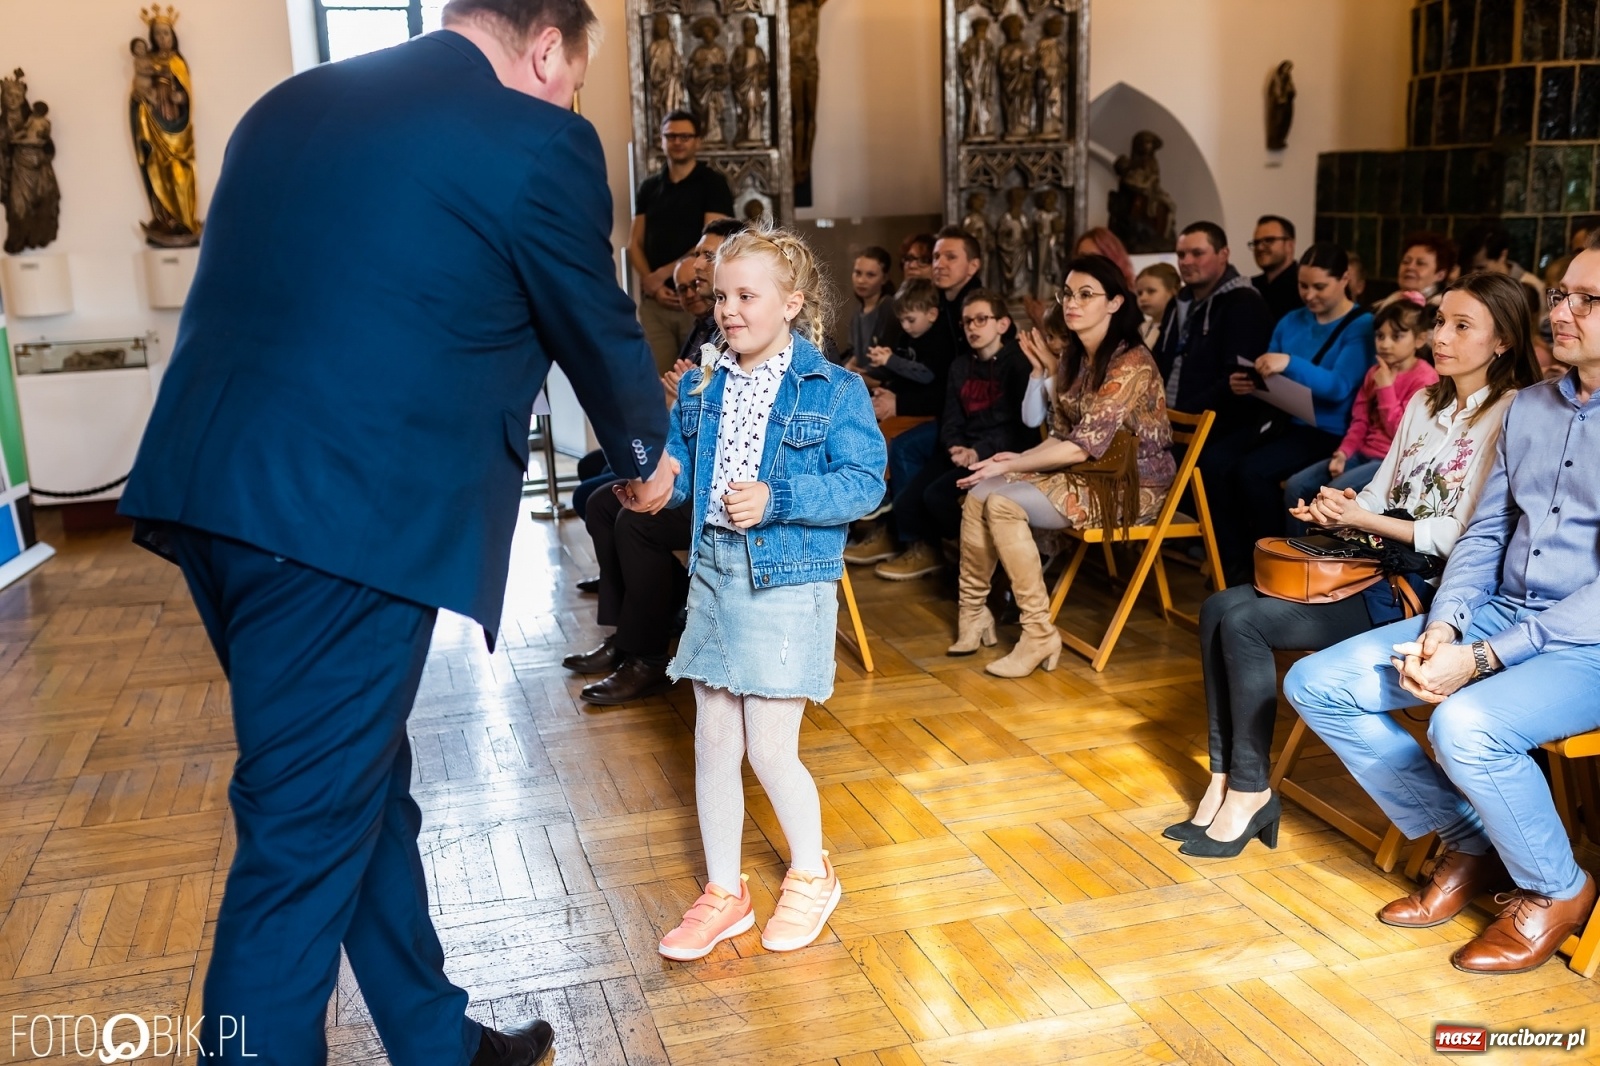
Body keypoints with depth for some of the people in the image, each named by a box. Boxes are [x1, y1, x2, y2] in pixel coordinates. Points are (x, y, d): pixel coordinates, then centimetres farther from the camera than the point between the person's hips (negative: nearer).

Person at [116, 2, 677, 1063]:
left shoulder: (291, 103, 17)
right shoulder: (537, 142, -4)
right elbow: (599, 329, 8)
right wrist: (644, 457, 26)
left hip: (206, 488, 9)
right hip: (343, 518, -8)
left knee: (362, 784, 20)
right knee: (308, 831, 4)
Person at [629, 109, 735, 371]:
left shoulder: (713, 184, 2)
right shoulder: (648, 188, 14)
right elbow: (635, 244, 11)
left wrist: (661, 275, -9)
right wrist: (653, 285, -7)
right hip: (654, 301, 3)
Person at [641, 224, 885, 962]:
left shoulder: (834, 390, -7)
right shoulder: (701, 386, 8)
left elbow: (864, 483, -13)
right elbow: (679, 467, 8)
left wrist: (777, 499, -24)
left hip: (788, 580, -5)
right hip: (713, 573, 5)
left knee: (770, 748, -1)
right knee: (713, 741, 10)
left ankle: (812, 875, 26)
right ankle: (723, 891, 26)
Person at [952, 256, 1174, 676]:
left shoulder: (1131, 364, -18)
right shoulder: (1072, 359, 9)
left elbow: (1083, 447, -21)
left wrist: (1009, 467, -17)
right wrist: (1018, 458, -8)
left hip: (1130, 485, -8)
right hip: (1083, 474, 8)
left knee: (1003, 501, -25)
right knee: (978, 493, -12)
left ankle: (1040, 635, -19)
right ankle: (973, 613, -2)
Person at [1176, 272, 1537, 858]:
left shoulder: (1512, 415, -9)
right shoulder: (1424, 403, 17)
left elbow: (1464, 535, -16)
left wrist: (1365, 520, -15)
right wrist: (1336, 508, -4)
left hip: (1429, 590, -8)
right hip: (1376, 567, 8)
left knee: (1246, 622, -22)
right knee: (1220, 607, -11)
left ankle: (1249, 790, -8)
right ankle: (1225, 779, -7)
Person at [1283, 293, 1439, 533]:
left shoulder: (1424, 378, -9)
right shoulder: (1375, 372, 14)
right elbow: (1360, 420, 12)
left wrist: (1385, 388, -13)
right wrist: (1343, 453, -4)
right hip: (1363, 452, 8)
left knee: (1336, 490, -30)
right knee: (1295, 486, -8)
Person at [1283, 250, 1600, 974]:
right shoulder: (1529, 407, 11)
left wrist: (1481, 660, -23)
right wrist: (1442, 627, -6)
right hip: (1496, 613, 7)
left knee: (1465, 725, -36)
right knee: (1316, 684, -6)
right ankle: (1469, 844, 7)